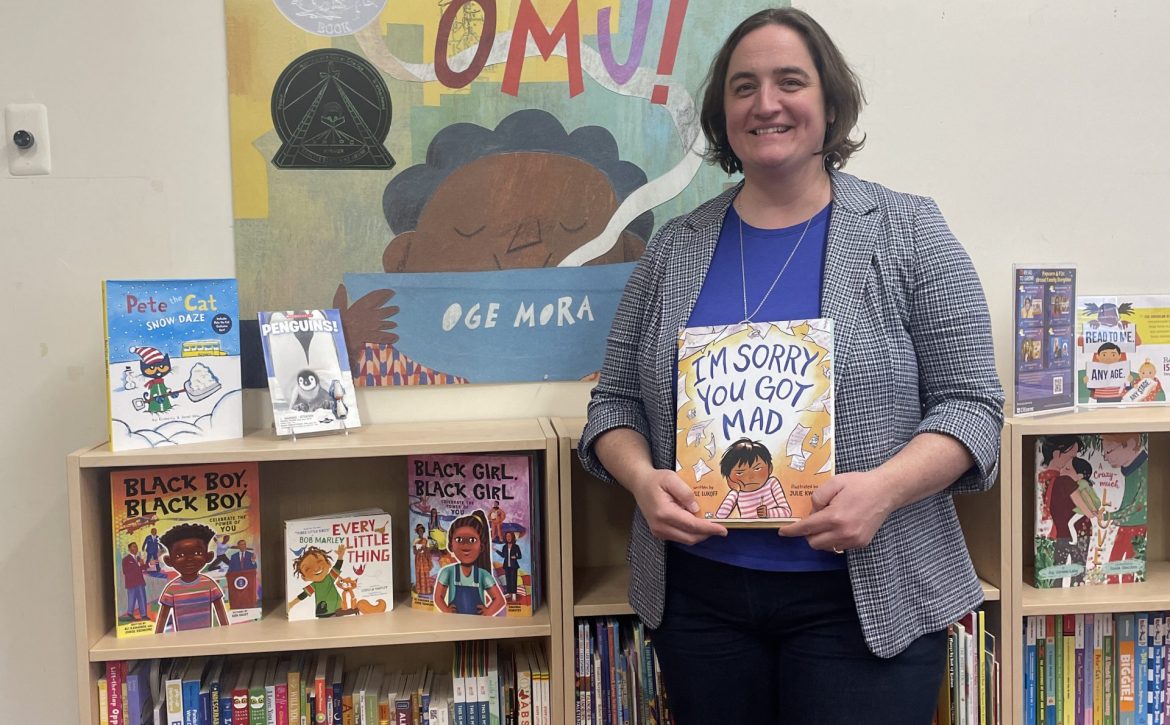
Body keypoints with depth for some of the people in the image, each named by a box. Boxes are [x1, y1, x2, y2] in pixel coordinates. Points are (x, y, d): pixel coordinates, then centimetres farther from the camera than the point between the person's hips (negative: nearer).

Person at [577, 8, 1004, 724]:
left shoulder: (908, 233, -2)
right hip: (698, 594, 3)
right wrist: (642, 477, -12)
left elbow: (971, 403, -3)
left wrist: (884, 486, -21)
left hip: (865, 601, -2)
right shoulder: (675, 248, 5)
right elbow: (616, 402, 8)